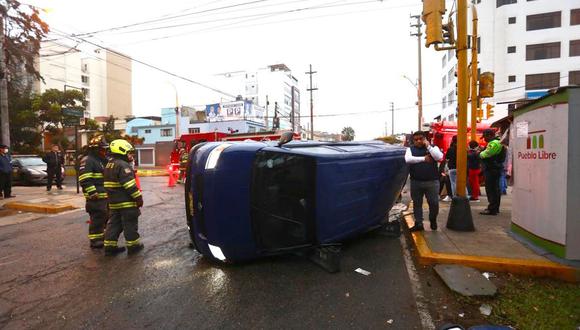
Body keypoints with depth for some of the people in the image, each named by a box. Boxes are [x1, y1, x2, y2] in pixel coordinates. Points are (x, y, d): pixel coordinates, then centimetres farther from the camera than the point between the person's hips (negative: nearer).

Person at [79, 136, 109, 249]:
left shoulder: (103, 161, 18)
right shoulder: (87, 161, -12)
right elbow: (85, 180, -20)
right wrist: (93, 193, -24)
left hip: (106, 196, 10)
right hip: (96, 197, -9)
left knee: (106, 217, 17)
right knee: (97, 219, -4)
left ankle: (103, 237, 31)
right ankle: (95, 241, 6)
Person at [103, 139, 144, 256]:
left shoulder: (109, 165, 14)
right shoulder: (123, 165, -18)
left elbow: (113, 183, 20)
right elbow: (130, 185, -23)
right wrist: (138, 197, -17)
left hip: (114, 201, 9)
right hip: (126, 202, -9)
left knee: (114, 223, 15)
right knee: (130, 224, 1)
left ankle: (110, 246, 19)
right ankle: (133, 246, 11)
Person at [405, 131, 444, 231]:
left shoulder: (433, 147, 6)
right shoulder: (410, 149, 6)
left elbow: (439, 157, -13)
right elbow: (407, 159, -14)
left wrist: (428, 146, -12)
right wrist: (423, 158, -14)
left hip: (432, 181, -1)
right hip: (416, 182, 1)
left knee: (434, 203, 4)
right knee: (417, 203, 8)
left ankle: (433, 220, 30)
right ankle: (418, 223, 20)